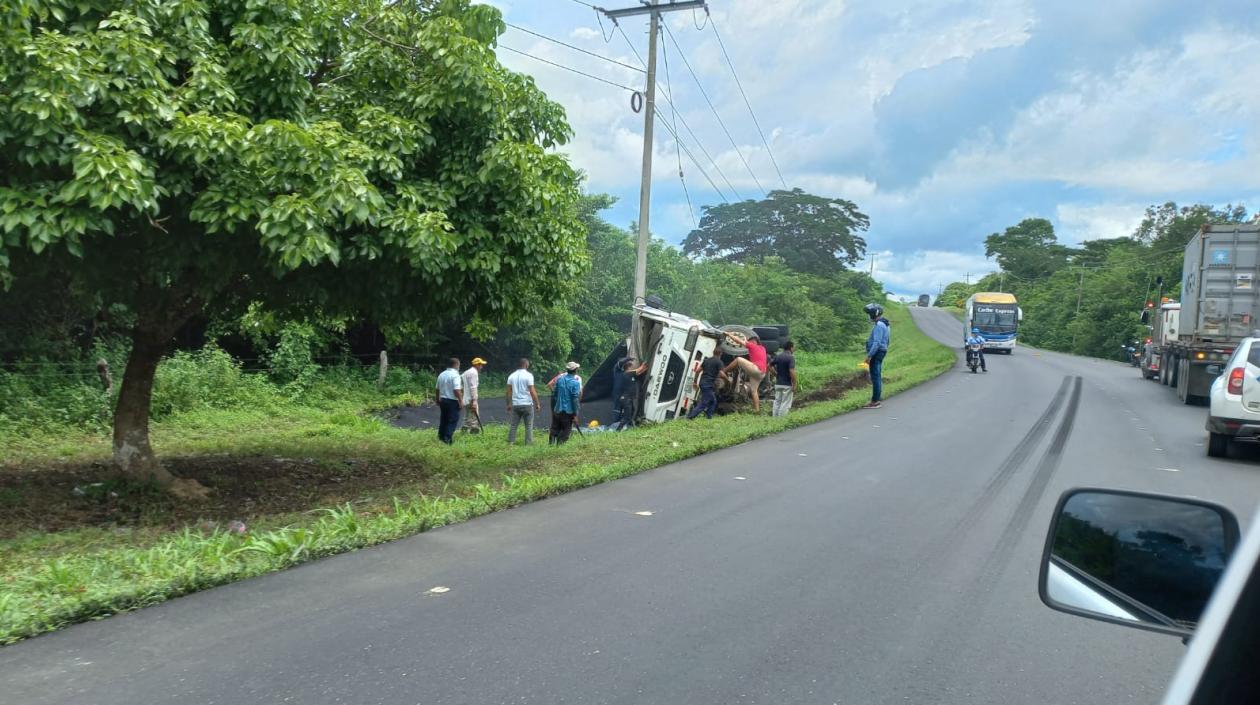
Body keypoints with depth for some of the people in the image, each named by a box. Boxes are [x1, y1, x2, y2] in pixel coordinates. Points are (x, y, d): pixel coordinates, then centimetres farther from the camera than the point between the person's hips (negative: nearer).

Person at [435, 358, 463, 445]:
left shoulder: (441, 374, 9)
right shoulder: (455, 375, -15)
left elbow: (437, 389, 15)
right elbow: (457, 390, -23)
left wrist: (438, 400, 24)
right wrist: (461, 400, -17)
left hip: (443, 400, 8)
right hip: (453, 401, -8)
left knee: (443, 419, 17)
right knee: (452, 421, -2)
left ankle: (441, 437, 24)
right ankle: (447, 439, -8)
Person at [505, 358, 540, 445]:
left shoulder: (512, 376, 7)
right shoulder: (528, 375, -8)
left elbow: (509, 391, 8)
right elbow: (532, 391, -12)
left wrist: (509, 404, 16)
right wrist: (537, 404, -6)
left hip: (515, 404, 4)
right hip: (527, 404, -4)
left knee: (513, 425, 10)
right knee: (529, 425, 3)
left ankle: (510, 442, 8)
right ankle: (528, 443, 1)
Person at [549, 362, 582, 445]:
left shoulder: (559, 379, 4)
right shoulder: (575, 382, -12)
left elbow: (554, 395, 8)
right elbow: (575, 399, -14)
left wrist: (553, 409, 18)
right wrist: (575, 414, -11)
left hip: (557, 410, 5)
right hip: (568, 411, -5)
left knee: (555, 429, 13)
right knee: (566, 431, 4)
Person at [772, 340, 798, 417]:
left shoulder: (778, 356, 7)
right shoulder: (791, 357, -14)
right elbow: (792, 372, -22)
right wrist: (794, 385, -17)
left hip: (778, 383, 7)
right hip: (787, 385, -7)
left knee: (777, 402, 13)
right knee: (785, 404, 0)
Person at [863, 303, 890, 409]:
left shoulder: (879, 325, -18)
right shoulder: (882, 324, 16)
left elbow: (877, 342, -24)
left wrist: (869, 355, -23)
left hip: (876, 353, -10)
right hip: (879, 353, 10)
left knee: (875, 377, -8)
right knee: (877, 377, 13)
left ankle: (875, 401, -7)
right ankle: (878, 400, 18)